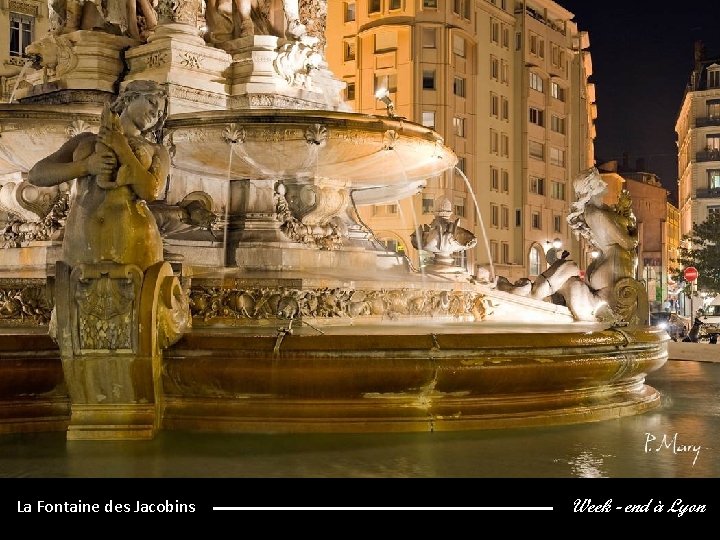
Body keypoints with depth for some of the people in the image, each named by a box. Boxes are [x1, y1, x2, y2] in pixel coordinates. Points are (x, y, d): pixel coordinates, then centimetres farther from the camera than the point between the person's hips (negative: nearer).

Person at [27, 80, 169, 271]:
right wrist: (86, 165, -3)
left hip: (132, 241, -1)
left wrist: (122, 149, -1)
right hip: (82, 240, 1)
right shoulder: (85, 140, 21)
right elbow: (35, 174, 11)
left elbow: (151, 191, -1)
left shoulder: (157, 151, 18)